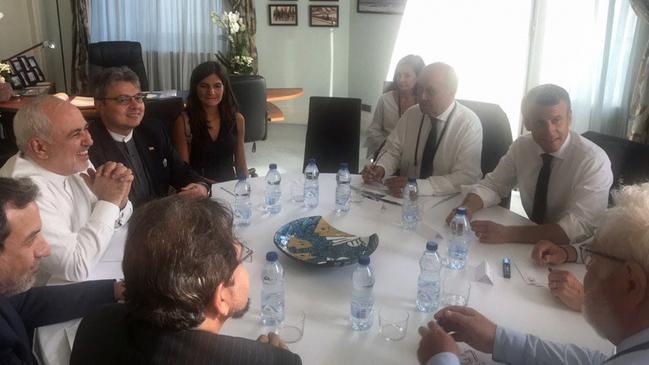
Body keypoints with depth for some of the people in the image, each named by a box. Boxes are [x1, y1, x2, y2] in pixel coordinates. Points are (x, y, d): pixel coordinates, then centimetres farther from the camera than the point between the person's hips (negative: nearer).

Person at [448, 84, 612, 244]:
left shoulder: (594, 161, -20)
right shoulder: (521, 147, -5)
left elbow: (580, 226, -28)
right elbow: (492, 185, 3)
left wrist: (508, 234, -36)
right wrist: (467, 208, -20)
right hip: (531, 241, 5)